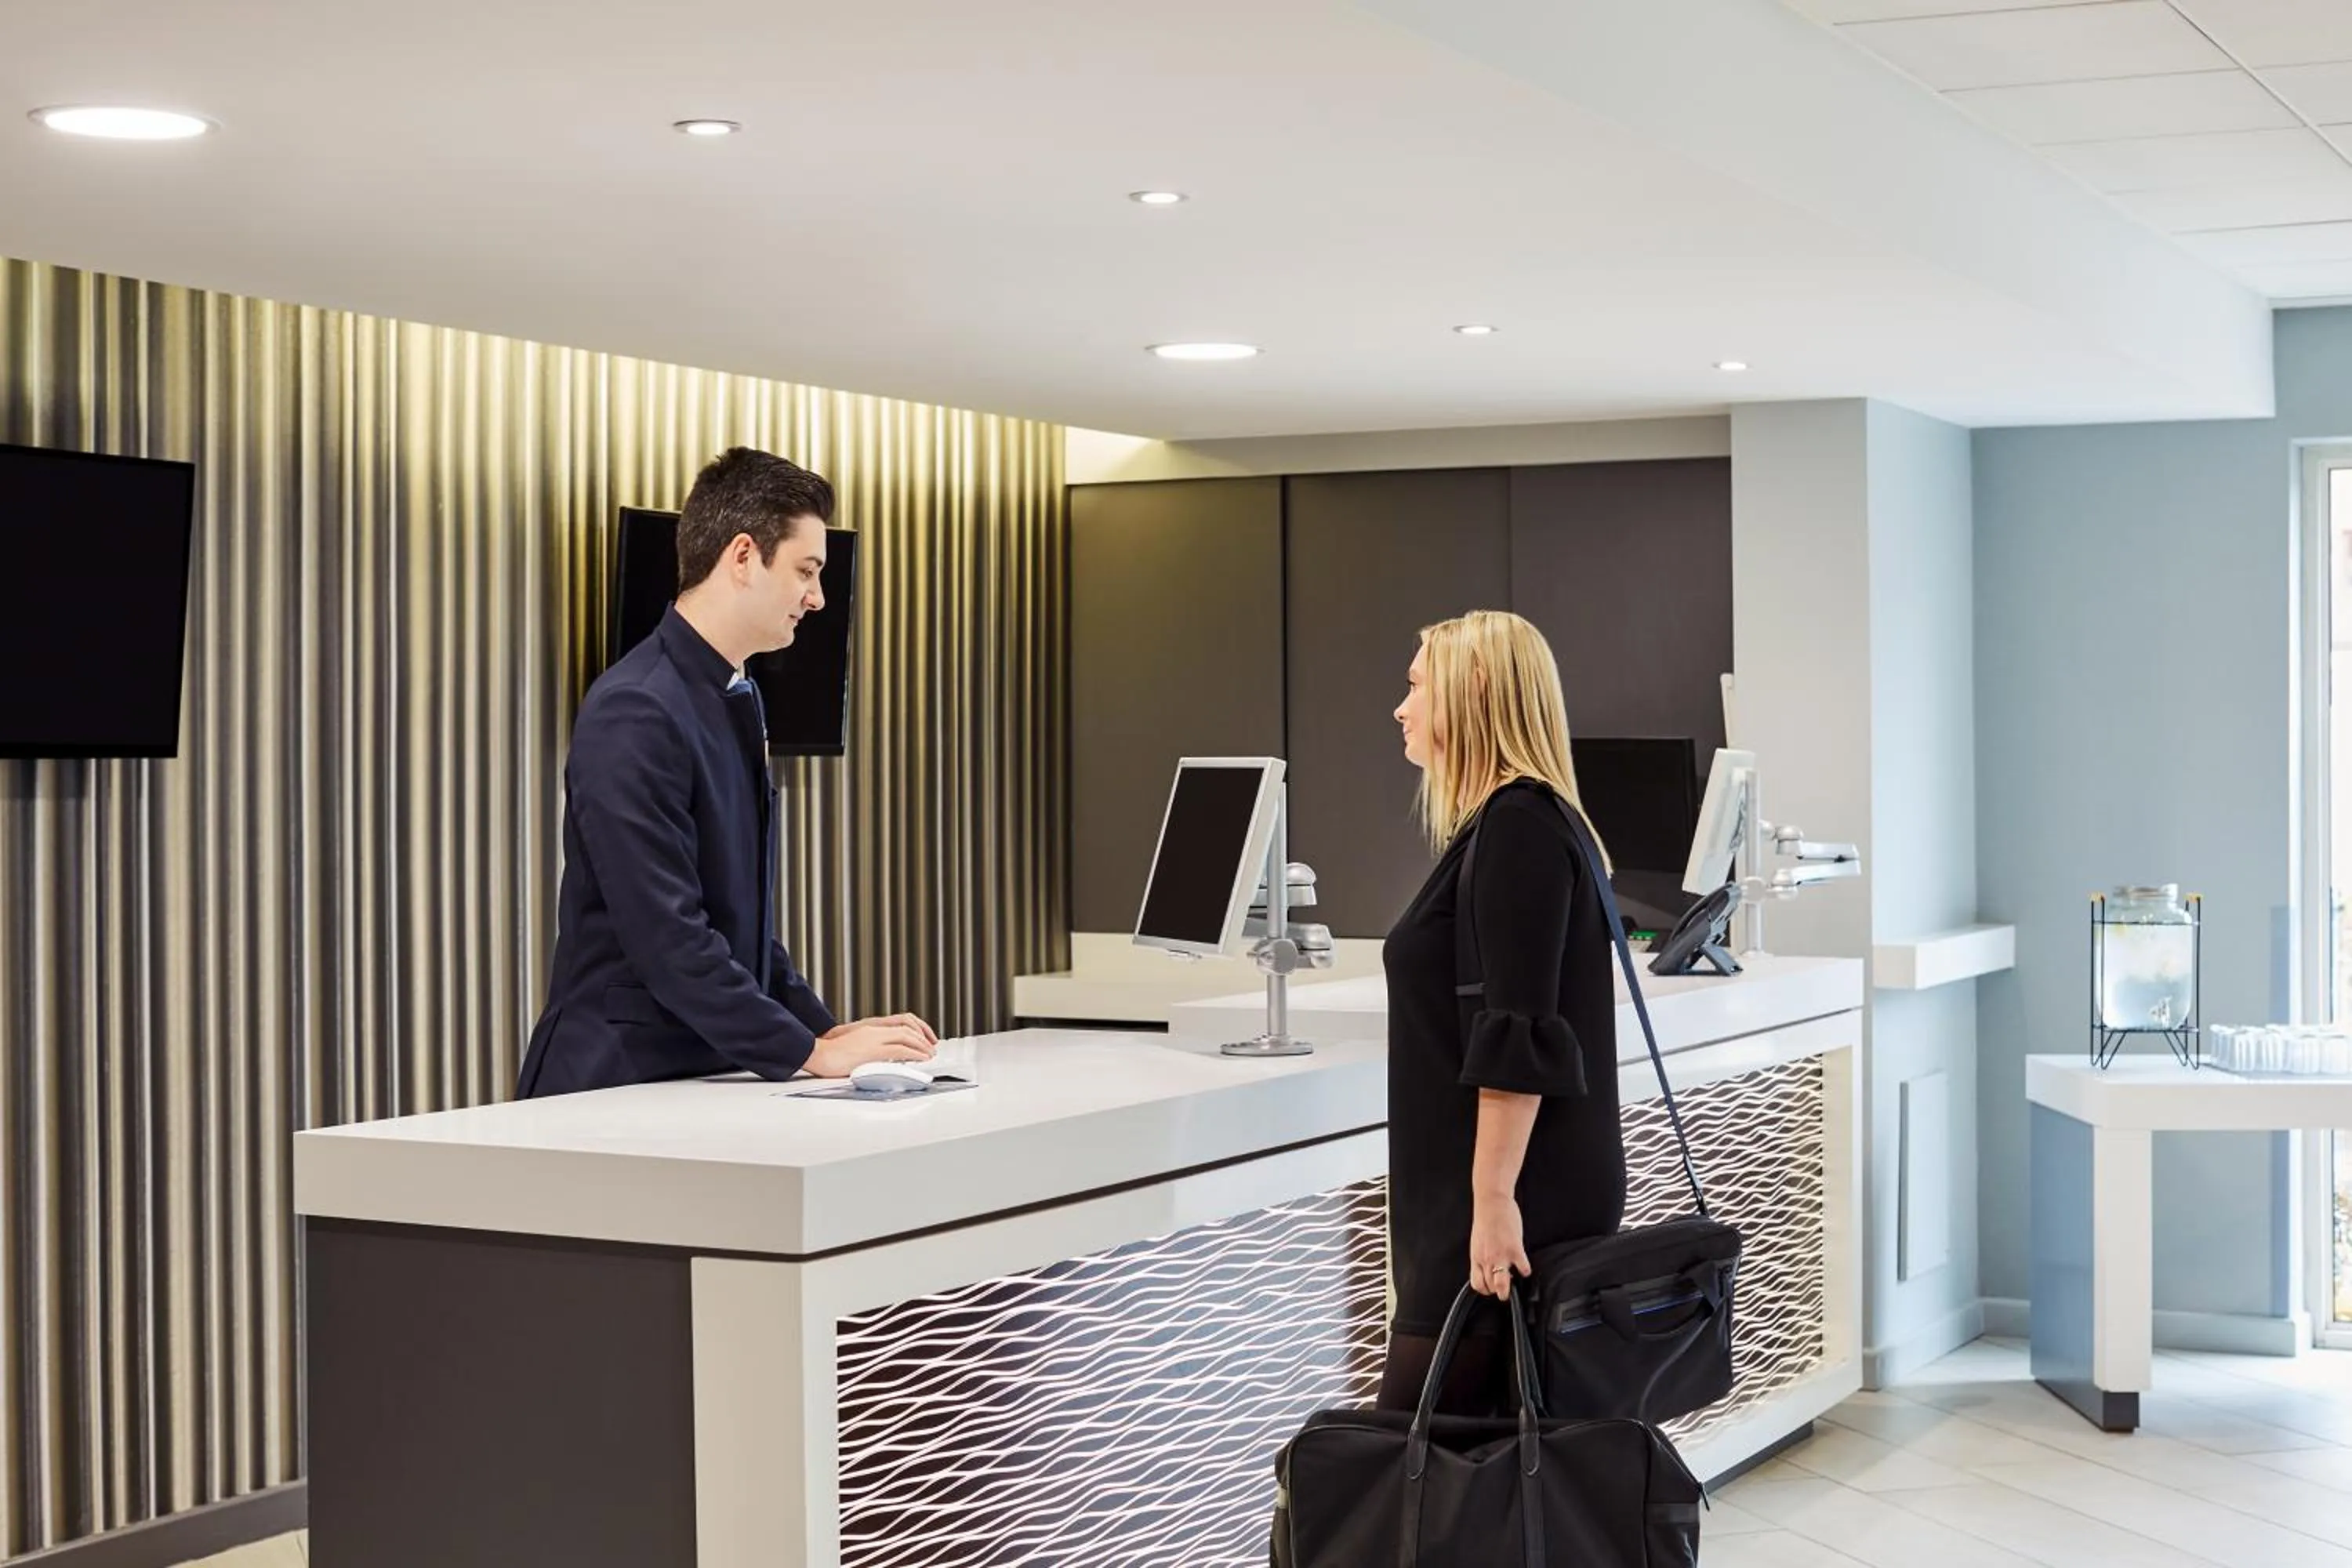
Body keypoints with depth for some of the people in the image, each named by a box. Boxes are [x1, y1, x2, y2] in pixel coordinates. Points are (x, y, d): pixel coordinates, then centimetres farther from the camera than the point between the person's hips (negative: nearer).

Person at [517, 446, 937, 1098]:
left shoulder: (735, 700, 12)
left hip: (707, 1069, 8)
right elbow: (666, 936, -20)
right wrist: (808, 1052, -16)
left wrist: (821, 1025, 8)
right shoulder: (636, 713, -16)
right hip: (620, 1083, -8)